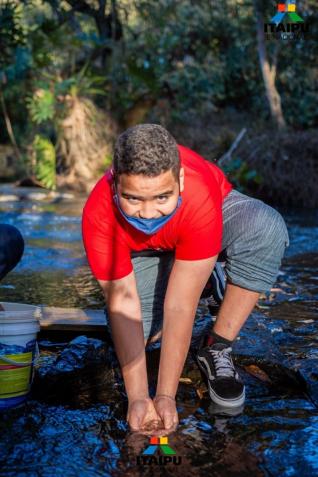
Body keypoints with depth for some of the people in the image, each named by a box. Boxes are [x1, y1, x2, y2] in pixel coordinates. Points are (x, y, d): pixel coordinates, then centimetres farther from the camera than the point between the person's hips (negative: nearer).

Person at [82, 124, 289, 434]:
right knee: (128, 333, -19)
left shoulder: (200, 196, -42)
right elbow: (122, 305, -30)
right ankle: (202, 280, 11)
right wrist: (138, 399, -33)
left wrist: (166, 396, -35)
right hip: (144, 252, 2)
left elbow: (180, 306, -38)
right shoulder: (98, 216, -35)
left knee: (267, 228, -34)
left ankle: (216, 349, -17)